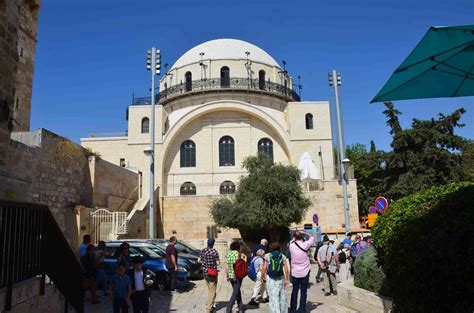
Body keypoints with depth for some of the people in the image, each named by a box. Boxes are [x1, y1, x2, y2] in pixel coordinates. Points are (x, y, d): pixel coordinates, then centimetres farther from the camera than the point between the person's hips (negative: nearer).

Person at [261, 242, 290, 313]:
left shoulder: (267, 256, -1)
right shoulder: (283, 256, 3)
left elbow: (264, 268, -7)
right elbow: (286, 269, -4)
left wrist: (263, 276, 6)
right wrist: (286, 279, 1)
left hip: (270, 279, -2)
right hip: (280, 279, 2)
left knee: (273, 297, 1)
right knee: (282, 297, 15)